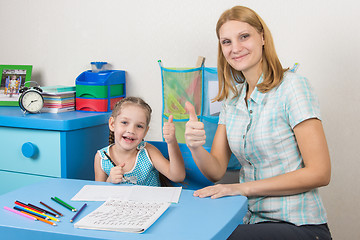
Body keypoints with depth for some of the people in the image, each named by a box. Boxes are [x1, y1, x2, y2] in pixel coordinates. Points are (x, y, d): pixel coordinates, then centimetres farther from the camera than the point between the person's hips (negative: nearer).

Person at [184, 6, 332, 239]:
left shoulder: (292, 86, -10)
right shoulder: (232, 99, 10)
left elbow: (319, 173, -14)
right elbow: (216, 171, 6)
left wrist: (244, 187, -19)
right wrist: (195, 147, -16)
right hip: (252, 219, 5)